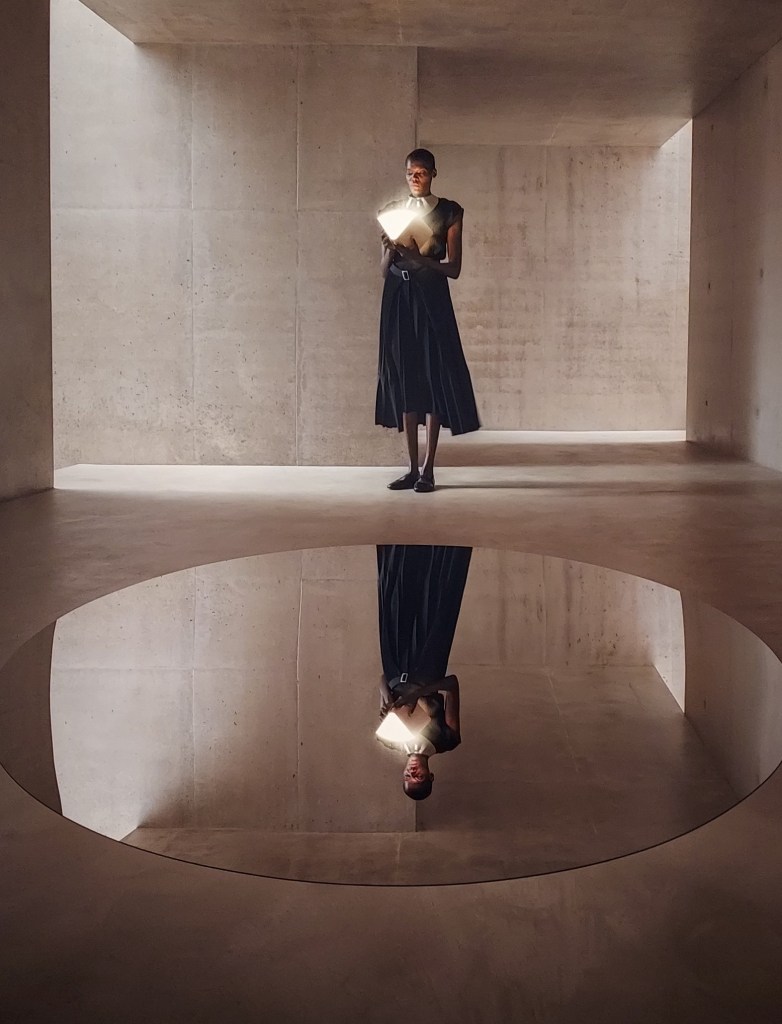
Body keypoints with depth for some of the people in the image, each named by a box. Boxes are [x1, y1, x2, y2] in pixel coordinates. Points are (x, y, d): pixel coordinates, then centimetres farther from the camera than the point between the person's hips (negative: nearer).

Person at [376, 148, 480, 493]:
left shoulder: (449, 212, 3)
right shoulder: (391, 211, 12)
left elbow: (454, 268, -3)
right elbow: (383, 270, 11)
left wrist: (420, 257, -17)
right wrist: (390, 251, -10)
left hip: (431, 299, -3)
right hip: (398, 299, 3)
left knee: (434, 377, -6)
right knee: (404, 378, 2)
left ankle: (428, 469, -3)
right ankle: (413, 468, 7)